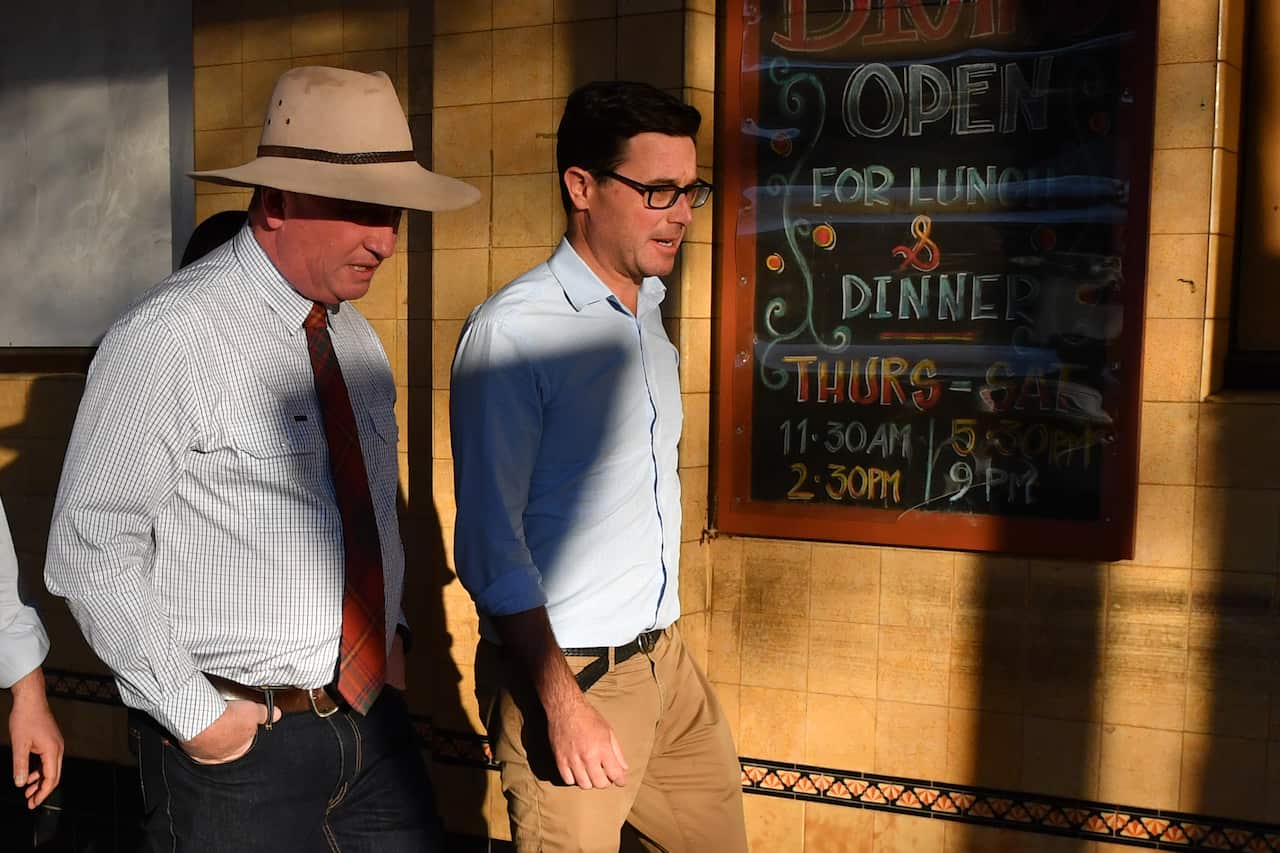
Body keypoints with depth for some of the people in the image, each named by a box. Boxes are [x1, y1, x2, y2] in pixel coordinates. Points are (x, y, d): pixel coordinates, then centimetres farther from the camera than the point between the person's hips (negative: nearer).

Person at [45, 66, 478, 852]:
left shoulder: (356, 337, 6)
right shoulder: (169, 338, -17)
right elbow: (90, 552, -15)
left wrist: (392, 633, 7)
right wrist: (193, 713, -14)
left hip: (375, 719, 6)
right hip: (236, 743, -6)